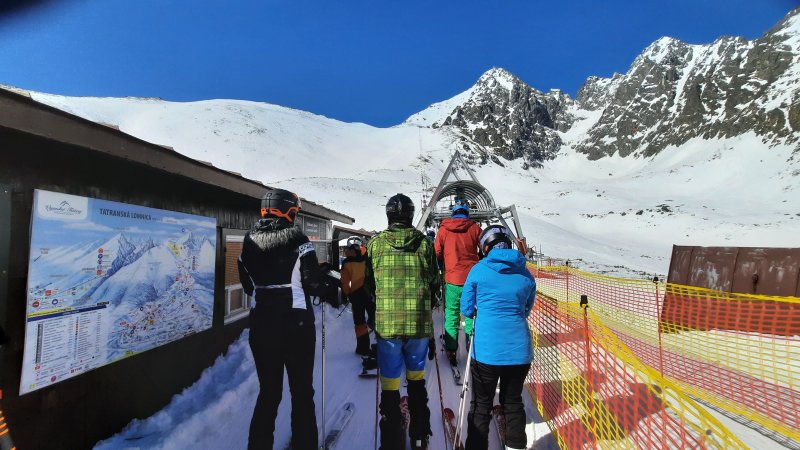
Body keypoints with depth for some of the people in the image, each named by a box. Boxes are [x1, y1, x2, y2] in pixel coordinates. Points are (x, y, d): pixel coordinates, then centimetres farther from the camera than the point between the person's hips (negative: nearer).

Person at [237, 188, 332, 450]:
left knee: (268, 391, 17)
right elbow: (314, 282, -13)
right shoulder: (297, 241, -12)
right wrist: (330, 291, 7)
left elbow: (248, 286, 10)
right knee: (302, 391, 11)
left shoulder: (249, 242, 2)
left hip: (261, 324, 4)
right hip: (296, 324, -4)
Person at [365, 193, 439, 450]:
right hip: (419, 323, 2)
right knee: (416, 377, 20)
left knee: (390, 384, 9)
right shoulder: (424, 243, -2)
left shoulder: (375, 243, -3)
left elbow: (369, 284, 6)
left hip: (387, 323, -1)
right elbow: (434, 284, 3)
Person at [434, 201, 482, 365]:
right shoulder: (475, 228, -1)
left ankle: (451, 351, 13)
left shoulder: (443, 229, 0)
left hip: (452, 279, 0)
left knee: (451, 315, 9)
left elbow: (437, 254, 5)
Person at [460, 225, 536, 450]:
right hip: (520, 349, 3)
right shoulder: (526, 274, 4)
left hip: (486, 349, -3)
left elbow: (466, 309, 3)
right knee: (513, 402, 21)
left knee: (481, 405, 13)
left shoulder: (479, 270, -5)